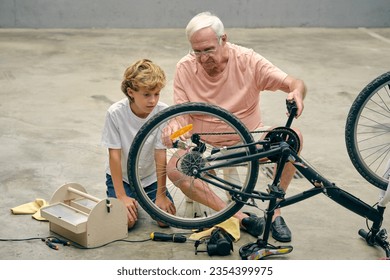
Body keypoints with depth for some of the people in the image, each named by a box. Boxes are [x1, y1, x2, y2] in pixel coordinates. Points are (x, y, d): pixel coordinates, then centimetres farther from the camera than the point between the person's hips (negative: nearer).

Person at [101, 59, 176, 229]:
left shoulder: (162, 112, -19)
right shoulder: (116, 113, -22)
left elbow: (160, 155, -18)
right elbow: (114, 155, -19)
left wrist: (161, 195, -18)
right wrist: (121, 196, -21)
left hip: (151, 177, 2)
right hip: (122, 176, -2)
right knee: (126, 221, -22)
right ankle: (125, 199, 13)